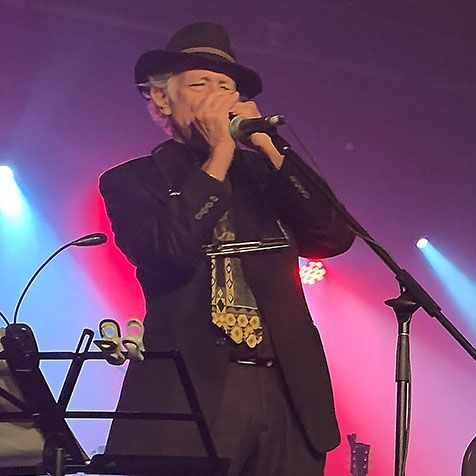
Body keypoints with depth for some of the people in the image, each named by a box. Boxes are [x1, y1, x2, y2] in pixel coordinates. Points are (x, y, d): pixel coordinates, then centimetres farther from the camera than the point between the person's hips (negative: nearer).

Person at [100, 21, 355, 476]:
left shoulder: (263, 170, 16)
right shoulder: (131, 180, 5)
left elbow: (335, 238, 2)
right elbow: (169, 254, -14)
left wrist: (269, 146, -2)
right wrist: (217, 158, -8)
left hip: (288, 392, 4)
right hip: (192, 392, -3)